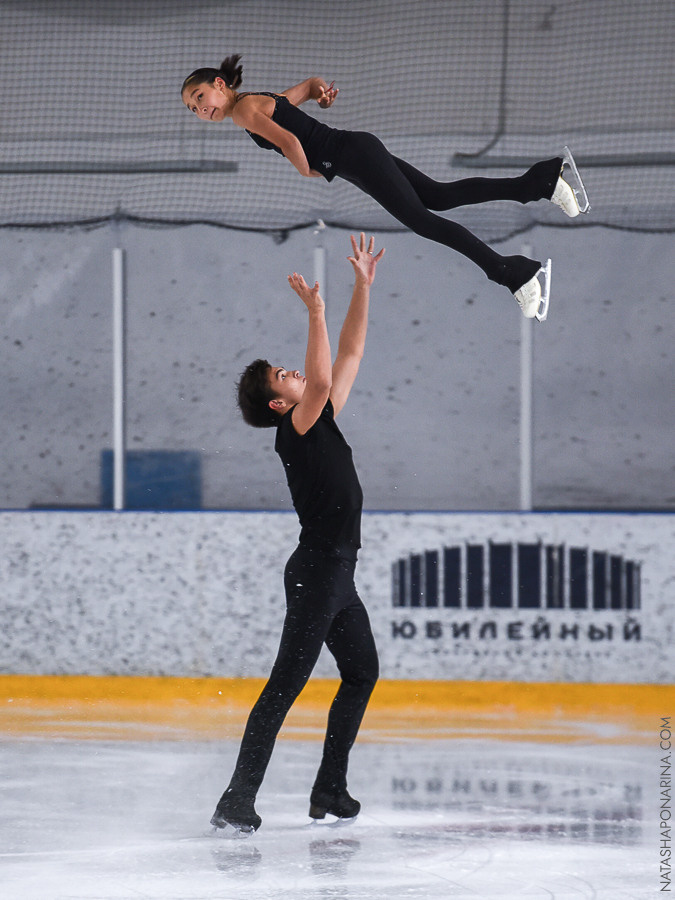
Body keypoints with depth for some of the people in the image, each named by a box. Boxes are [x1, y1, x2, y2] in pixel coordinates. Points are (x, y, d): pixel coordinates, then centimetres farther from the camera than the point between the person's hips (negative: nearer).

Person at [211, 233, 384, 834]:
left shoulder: (323, 422, 12)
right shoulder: (296, 429, -12)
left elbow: (350, 355, 17)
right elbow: (321, 381, -32)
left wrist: (363, 286, 14)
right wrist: (316, 314, -31)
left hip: (338, 574, 10)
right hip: (317, 570, -10)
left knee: (362, 672, 19)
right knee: (286, 685, -14)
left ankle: (330, 791, 23)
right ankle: (237, 802, -18)